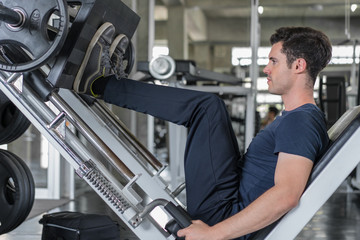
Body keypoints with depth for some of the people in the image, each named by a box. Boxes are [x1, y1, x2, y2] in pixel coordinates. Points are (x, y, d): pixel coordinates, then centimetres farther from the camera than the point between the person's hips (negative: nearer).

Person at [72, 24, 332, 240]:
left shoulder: (300, 122, -20)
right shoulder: (301, 117, 14)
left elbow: (286, 195, -33)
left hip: (222, 216, -10)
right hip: (233, 206, 10)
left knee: (208, 106, -13)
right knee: (208, 109, 18)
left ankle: (101, 84, 2)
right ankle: (112, 81, 21)